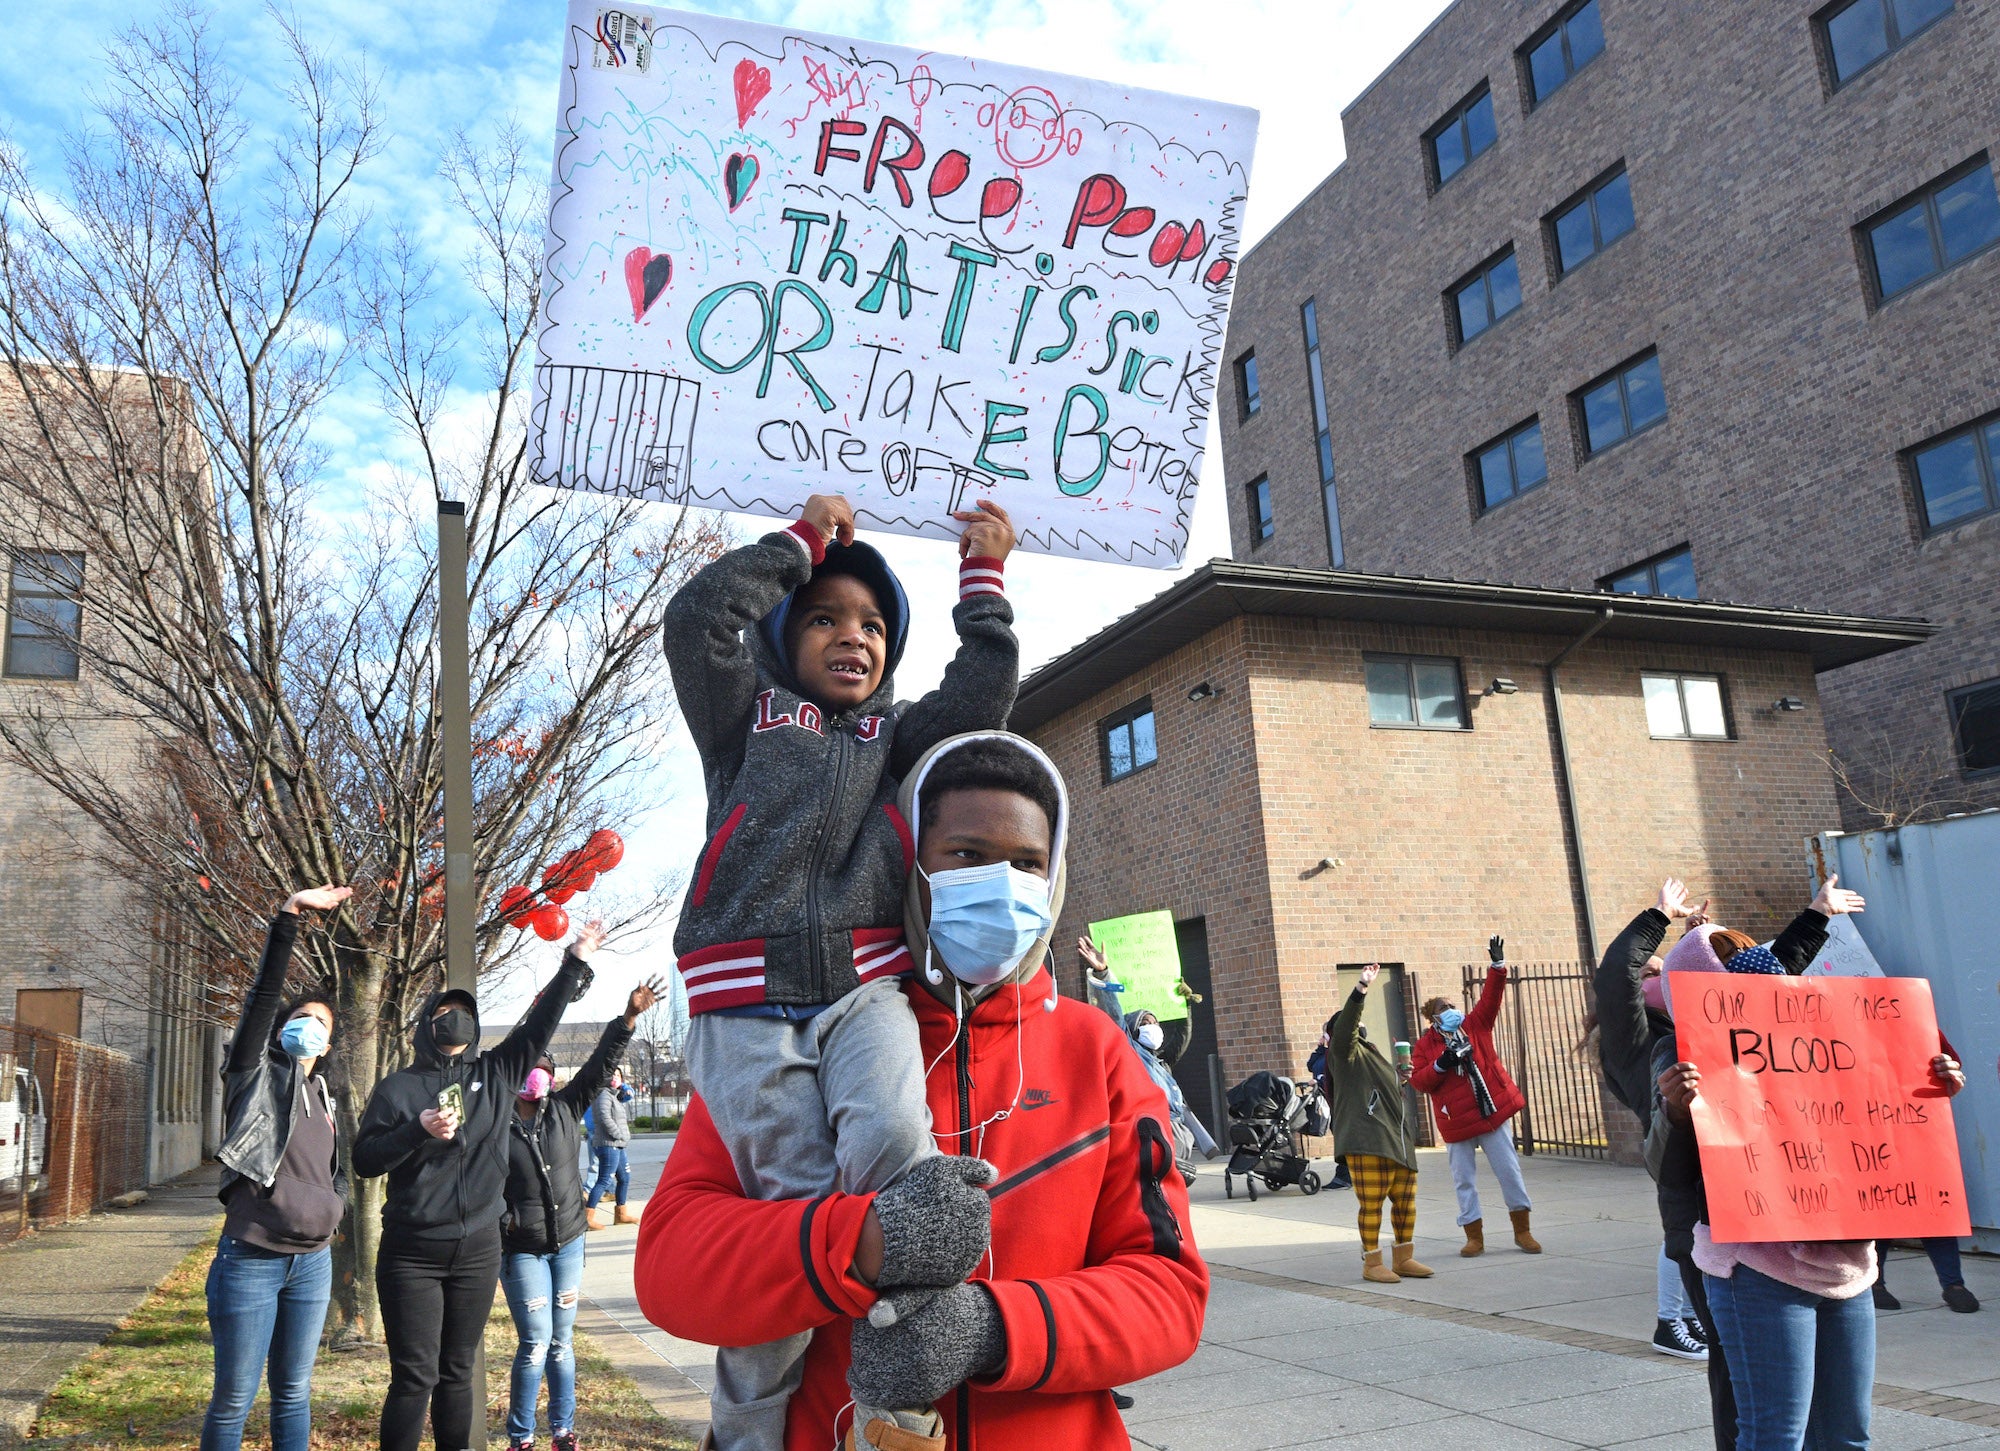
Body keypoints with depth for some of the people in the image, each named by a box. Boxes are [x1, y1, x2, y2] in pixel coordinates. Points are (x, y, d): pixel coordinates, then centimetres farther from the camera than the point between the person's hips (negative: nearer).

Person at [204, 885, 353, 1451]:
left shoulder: (323, 1096, 16)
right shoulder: (256, 1074, 0)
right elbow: (264, 995, -14)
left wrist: (333, 1207, 5)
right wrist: (288, 916, -24)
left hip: (312, 1260, 6)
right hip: (251, 1258, -5)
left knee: (294, 1393, 11)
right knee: (234, 1398, 0)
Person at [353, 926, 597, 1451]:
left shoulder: (497, 1074, 8)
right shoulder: (397, 1087, 1)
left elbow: (539, 1026, 6)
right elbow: (364, 1161, -3)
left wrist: (575, 962, 2)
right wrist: (419, 1131, -17)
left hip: (478, 1250, 3)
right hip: (412, 1253, -3)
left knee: (458, 1373, 12)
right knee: (414, 1378, -3)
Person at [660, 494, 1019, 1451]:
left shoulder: (899, 735, 26)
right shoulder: (749, 718, 21)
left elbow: (987, 684, 12)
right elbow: (697, 619, 6)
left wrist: (984, 575, 18)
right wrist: (804, 541, 13)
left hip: (863, 990, 2)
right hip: (745, 1006, -1)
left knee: (892, 1140, -28)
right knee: (796, 1206, -16)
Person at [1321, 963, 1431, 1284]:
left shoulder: (1369, 1055, 28)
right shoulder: (1345, 1053, -1)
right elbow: (1346, 1022, -21)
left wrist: (1398, 1080, 22)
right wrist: (1362, 989, -31)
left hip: (1397, 1140, 9)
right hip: (1367, 1140, -9)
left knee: (1405, 1200, 10)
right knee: (1371, 1202, -7)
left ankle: (1404, 1259, 22)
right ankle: (1372, 1263, 1)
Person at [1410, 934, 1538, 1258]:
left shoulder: (1475, 1026, 6)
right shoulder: (1424, 1046, 0)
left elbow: (1490, 998, -5)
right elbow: (1419, 1081, -7)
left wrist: (1498, 966, -15)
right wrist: (1440, 1065, -21)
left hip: (1491, 1111, 1)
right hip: (1456, 1121, -1)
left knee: (1509, 1170, 5)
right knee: (1464, 1179, 5)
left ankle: (1522, 1231, 19)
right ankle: (1474, 1236, 15)